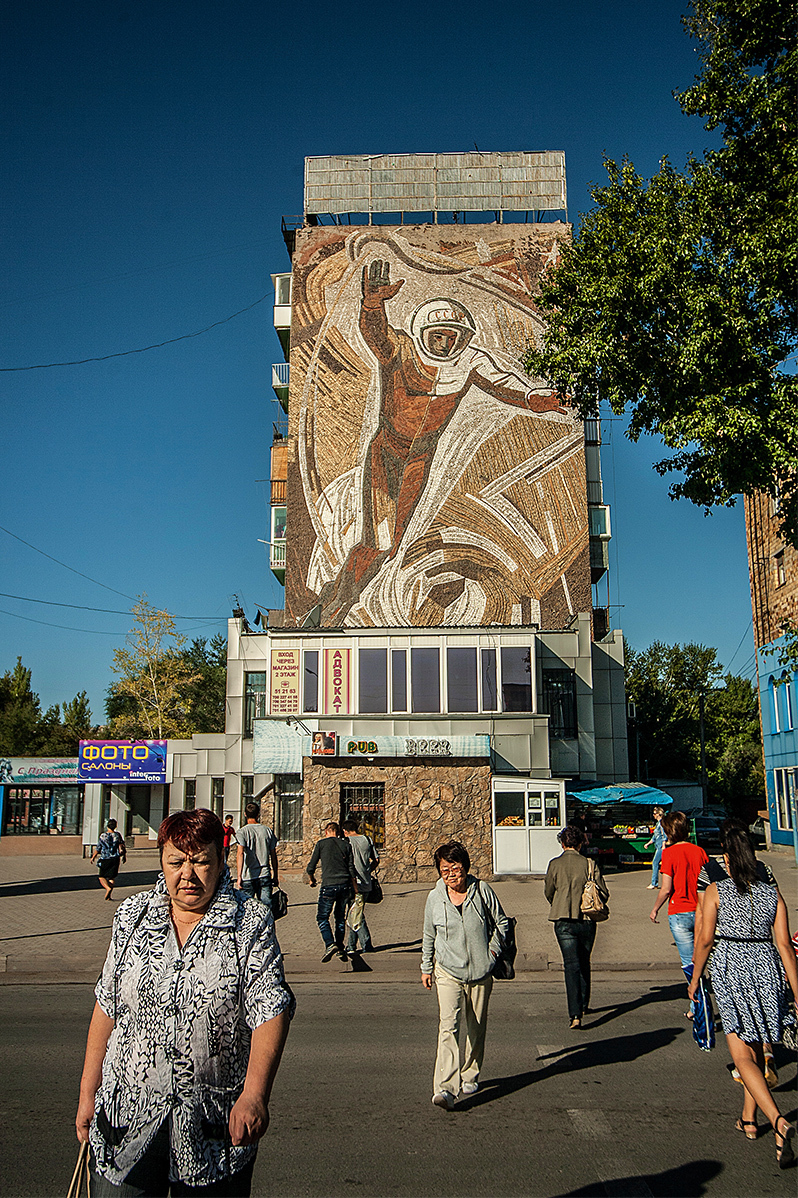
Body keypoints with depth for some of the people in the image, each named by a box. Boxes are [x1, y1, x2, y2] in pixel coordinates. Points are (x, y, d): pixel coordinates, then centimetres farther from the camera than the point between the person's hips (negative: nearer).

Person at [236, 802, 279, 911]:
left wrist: (239, 876, -23)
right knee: (266, 907, -1)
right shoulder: (268, 831, 7)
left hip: (248, 876, -2)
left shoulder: (242, 832, -4)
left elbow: (240, 853, -18)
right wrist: (275, 876, 18)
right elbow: (273, 855, 10)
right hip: (265, 876, 2)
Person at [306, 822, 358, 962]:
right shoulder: (346, 845, 12)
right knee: (340, 917, 18)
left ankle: (330, 944, -16)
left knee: (322, 917, 4)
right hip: (345, 885, 4)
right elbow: (351, 869, 8)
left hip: (329, 885, -4)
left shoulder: (321, 843, 5)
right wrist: (355, 888, 13)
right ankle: (340, 949, 19)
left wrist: (312, 880, 23)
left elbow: (310, 867, 4)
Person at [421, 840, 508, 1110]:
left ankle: (470, 1075, 32)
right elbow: (428, 936, 12)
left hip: (480, 972, 1)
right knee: (448, 1026, -16)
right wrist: (426, 968, 16)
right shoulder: (434, 898, -2)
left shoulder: (482, 890, -5)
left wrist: (492, 950, -2)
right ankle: (445, 1088, -21)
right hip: (448, 972, -1)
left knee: (476, 1027, 12)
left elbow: (501, 922, 8)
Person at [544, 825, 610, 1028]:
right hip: (586, 920, 1)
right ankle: (583, 1005, 33)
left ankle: (575, 1014, -12)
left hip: (563, 921, -1)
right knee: (584, 962, 20)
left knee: (571, 966, -3)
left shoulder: (555, 864, -4)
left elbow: (548, 892, 7)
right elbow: (604, 892, -2)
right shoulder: (589, 864, -4)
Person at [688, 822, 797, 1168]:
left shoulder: (716, 891, -5)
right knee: (757, 1050, 22)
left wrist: (695, 978, 3)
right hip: (766, 968, 4)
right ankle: (748, 1119, 32)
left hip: (729, 970, -4)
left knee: (743, 1057, -3)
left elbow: (705, 939, -9)